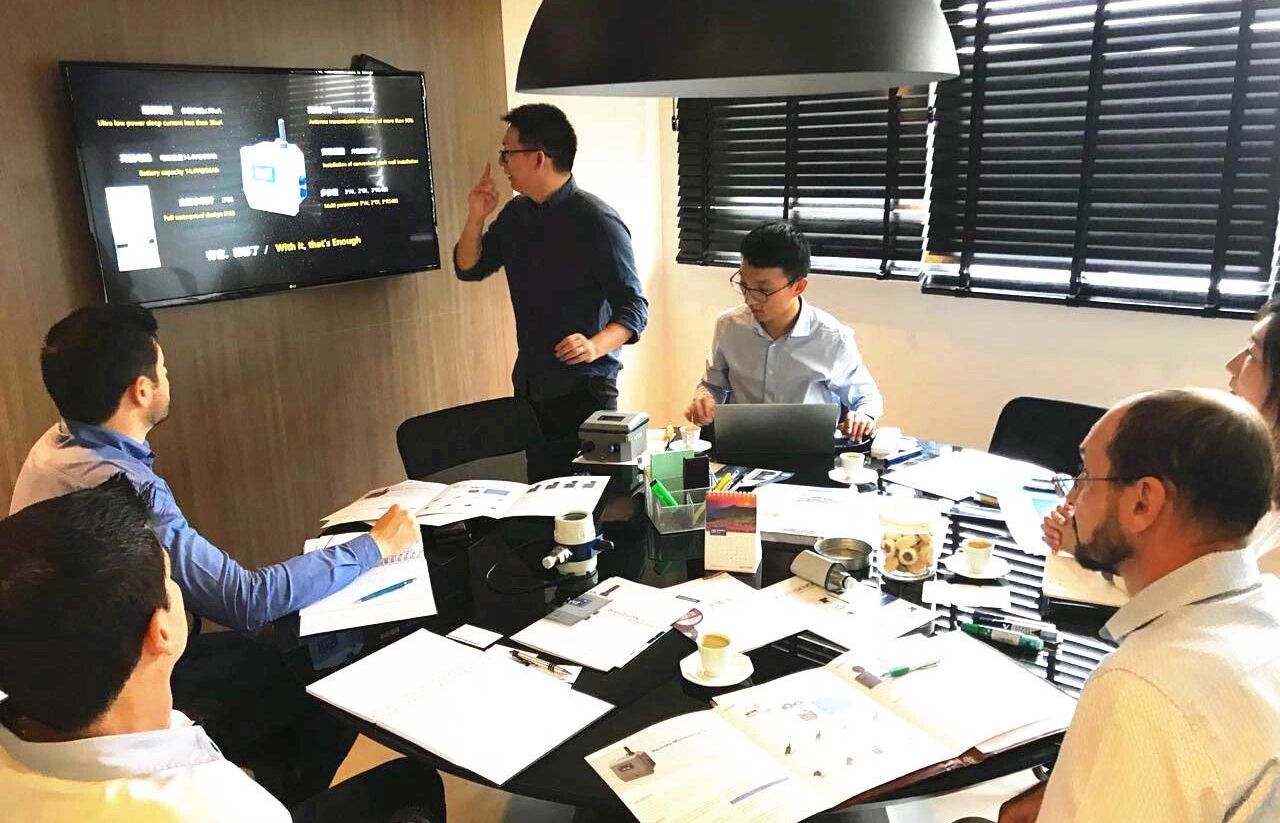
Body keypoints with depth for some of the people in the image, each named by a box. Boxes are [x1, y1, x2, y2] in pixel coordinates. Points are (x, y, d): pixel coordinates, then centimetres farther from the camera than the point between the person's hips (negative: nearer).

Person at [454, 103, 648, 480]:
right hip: (529, 386, 7)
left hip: (584, 390, -7)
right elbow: (469, 269, 18)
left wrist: (596, 346, -32)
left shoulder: (596, 221, -13)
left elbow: (634, 307, -14)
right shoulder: (516, 214, 9)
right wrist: (476, 218, 1)